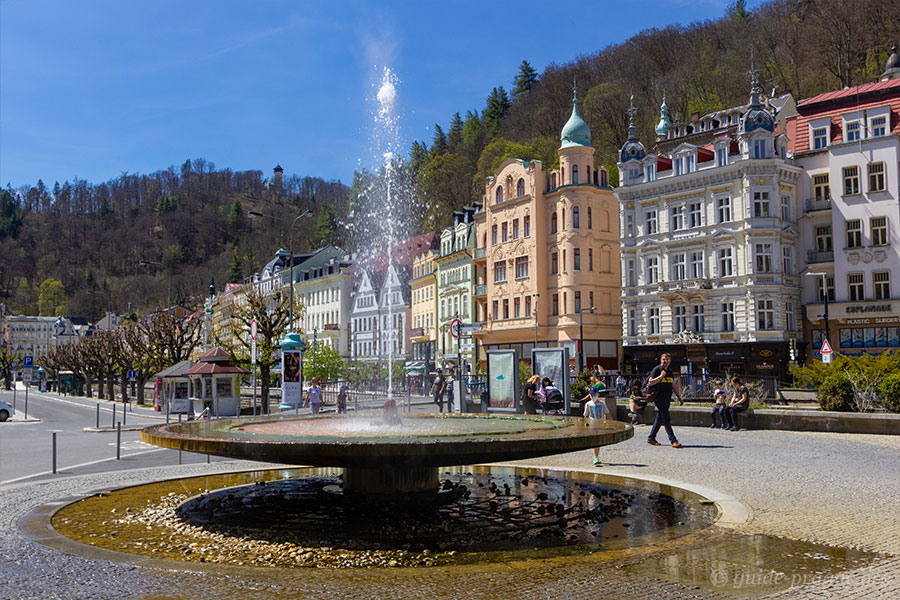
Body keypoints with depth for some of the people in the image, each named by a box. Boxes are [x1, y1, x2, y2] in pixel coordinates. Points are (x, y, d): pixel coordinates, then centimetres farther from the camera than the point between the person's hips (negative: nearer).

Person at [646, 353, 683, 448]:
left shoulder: (669, 371, 16)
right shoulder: (656, 370, -6)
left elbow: (674, 385, 22)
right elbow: (650, 383, -14)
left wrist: (679, 397, 18)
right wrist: (661, 376, -18)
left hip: (667, 399, 7)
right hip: (659, 397, -7)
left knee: (659, 419, 10)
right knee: (666, 419, -10)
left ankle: (651, 438, 19)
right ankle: (673, 440, -12)